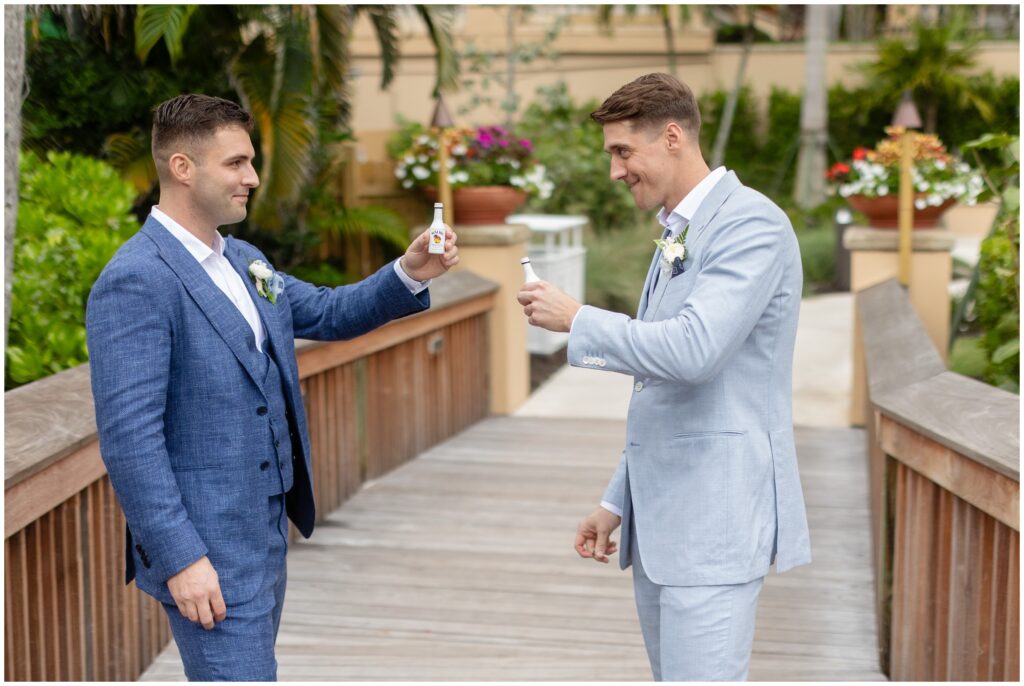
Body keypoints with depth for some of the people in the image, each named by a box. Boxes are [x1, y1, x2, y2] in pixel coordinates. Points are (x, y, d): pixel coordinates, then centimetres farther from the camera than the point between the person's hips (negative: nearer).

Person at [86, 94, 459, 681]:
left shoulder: (243, 260, 10)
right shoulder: (136, 281, -18)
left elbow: (327, 313, 20)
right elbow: (129, 436, -22)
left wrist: (408, 276, 3)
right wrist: (181, 558, -23)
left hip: (266, 528, 9)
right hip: (206, 547, -9)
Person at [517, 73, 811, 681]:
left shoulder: (751, 222, -11)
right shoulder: (677, 236, 18)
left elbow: (693, 350, -25)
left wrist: (577, 319, -12)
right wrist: (619, 501, 21)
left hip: (714, 517, -9)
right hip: (659, 517, 9)